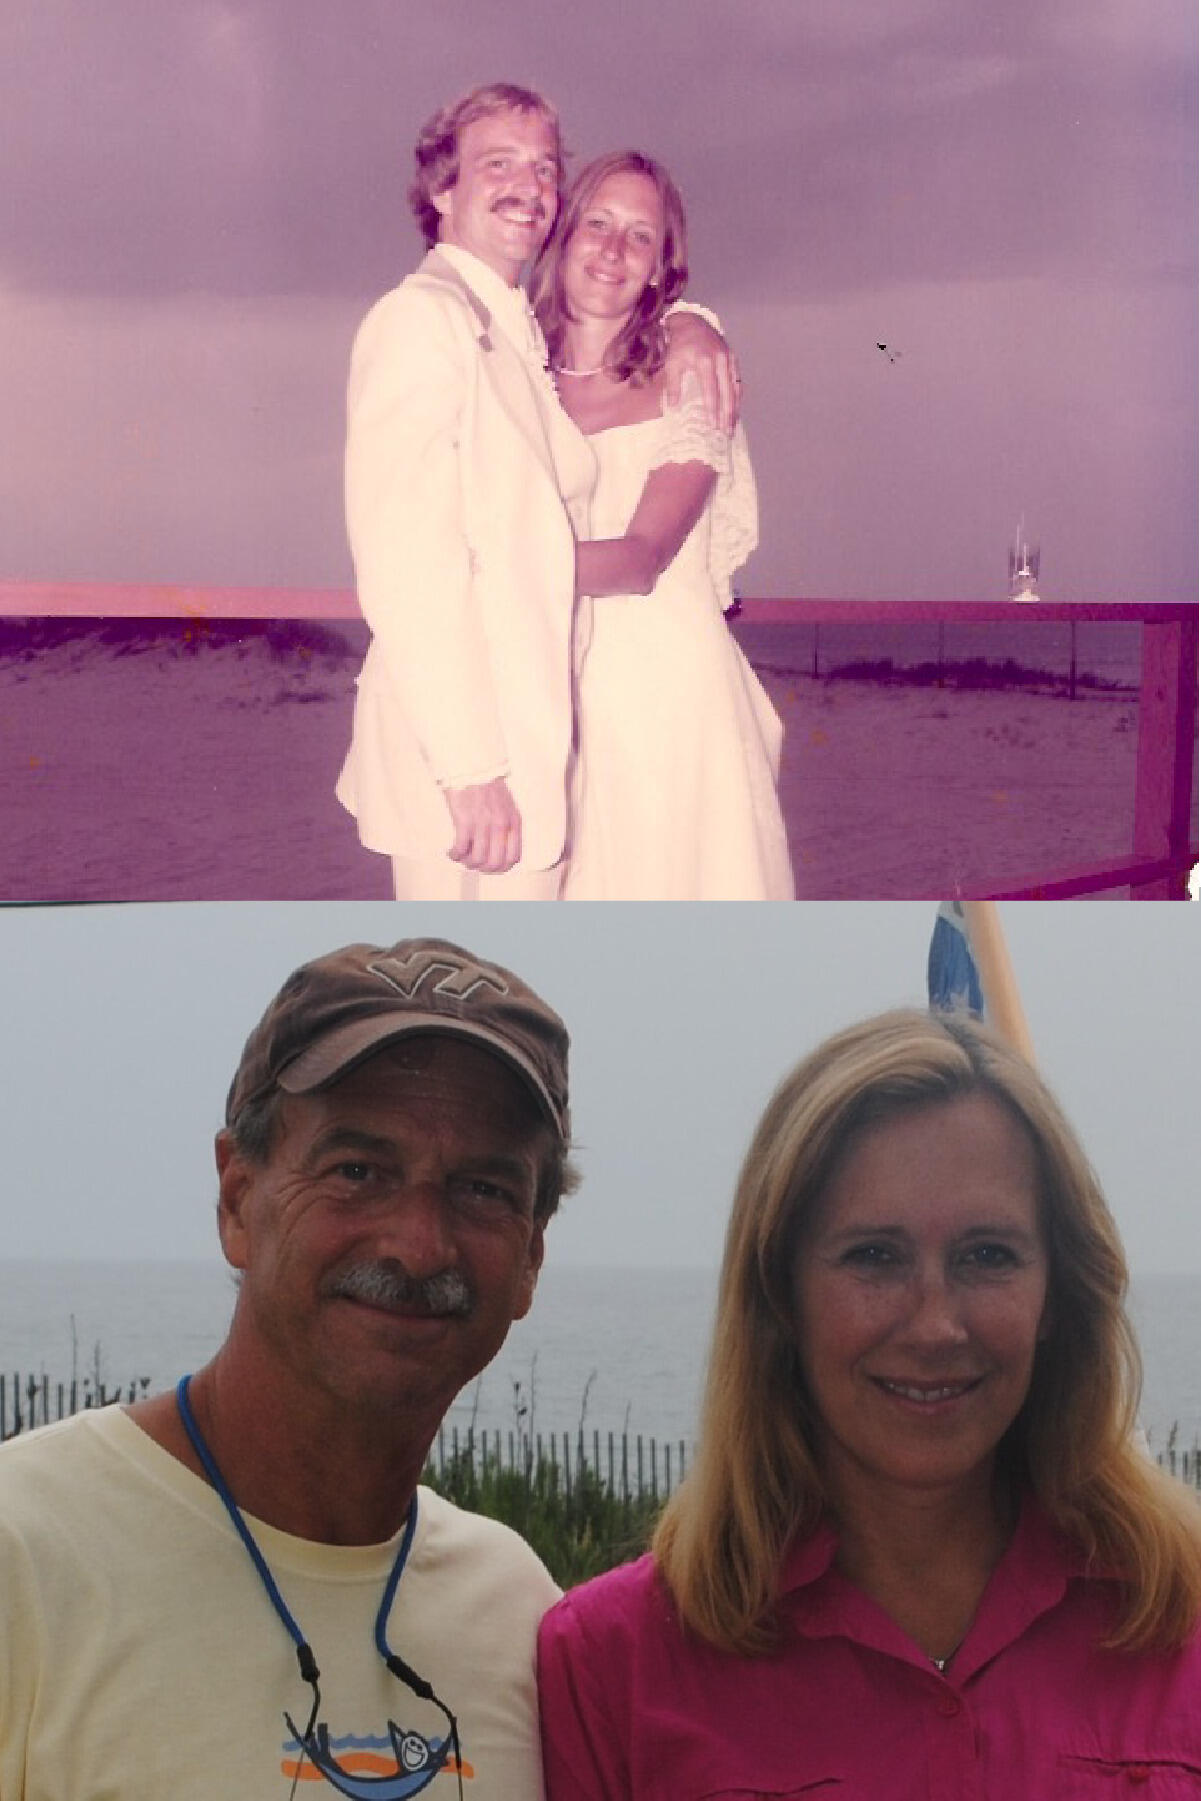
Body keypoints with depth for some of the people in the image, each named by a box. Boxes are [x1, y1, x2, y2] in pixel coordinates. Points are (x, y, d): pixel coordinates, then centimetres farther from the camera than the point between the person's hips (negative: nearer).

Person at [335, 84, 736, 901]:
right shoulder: (421, 319, -11)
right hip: (472, 772, -9)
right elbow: (404, 564, -19)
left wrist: (686, 323, 12)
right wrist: (470, 766, -24)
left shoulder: (524, 335, 16)